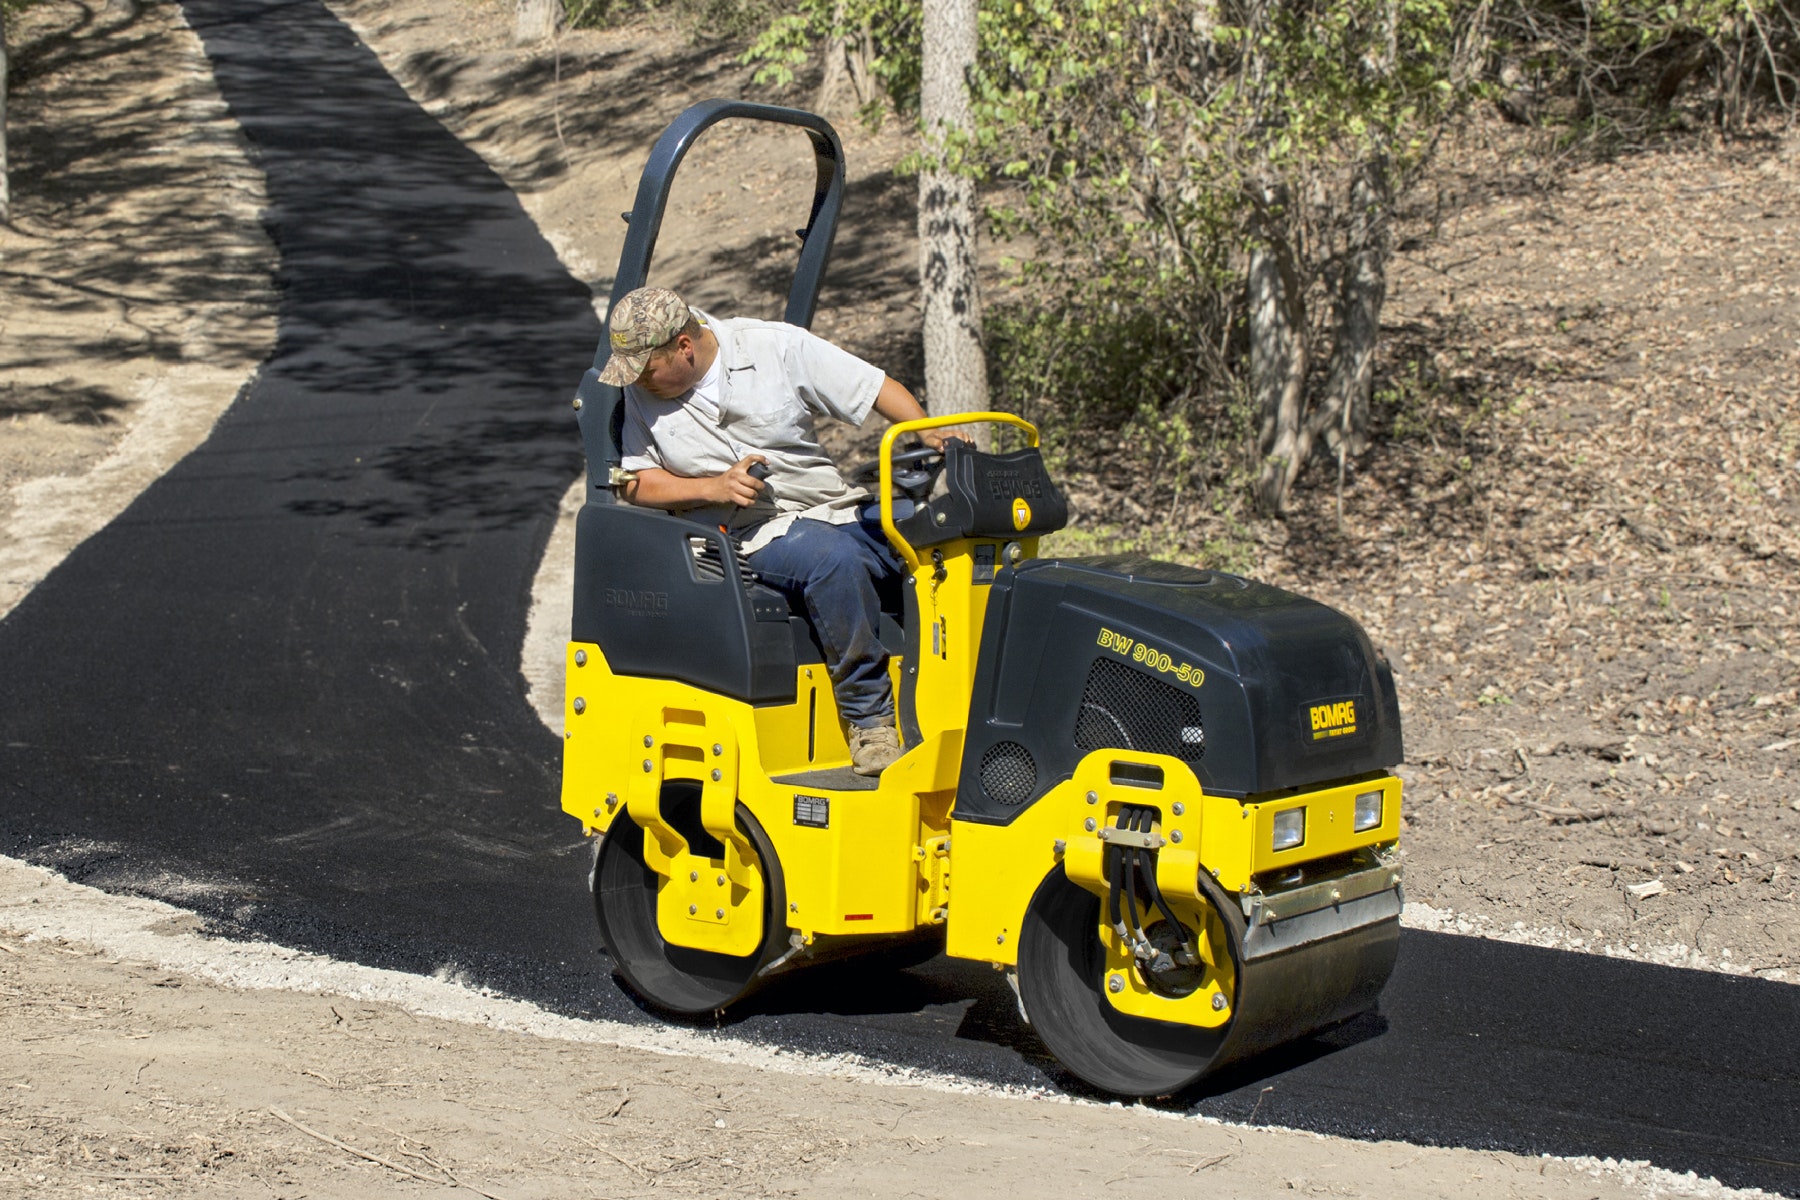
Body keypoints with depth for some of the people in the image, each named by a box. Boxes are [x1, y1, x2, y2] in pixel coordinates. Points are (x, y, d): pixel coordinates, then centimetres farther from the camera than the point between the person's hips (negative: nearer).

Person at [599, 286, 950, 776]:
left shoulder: (776, 346, -1)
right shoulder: (635, 393, 4)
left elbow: (877, 387, 1)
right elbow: (635, 483, 5)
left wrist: (933, 435, -15)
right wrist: (715, 487, -11)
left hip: (840, 510, 3)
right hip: (753, 534, -2)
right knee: (834, 556, -36)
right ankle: (869, 721, -27)